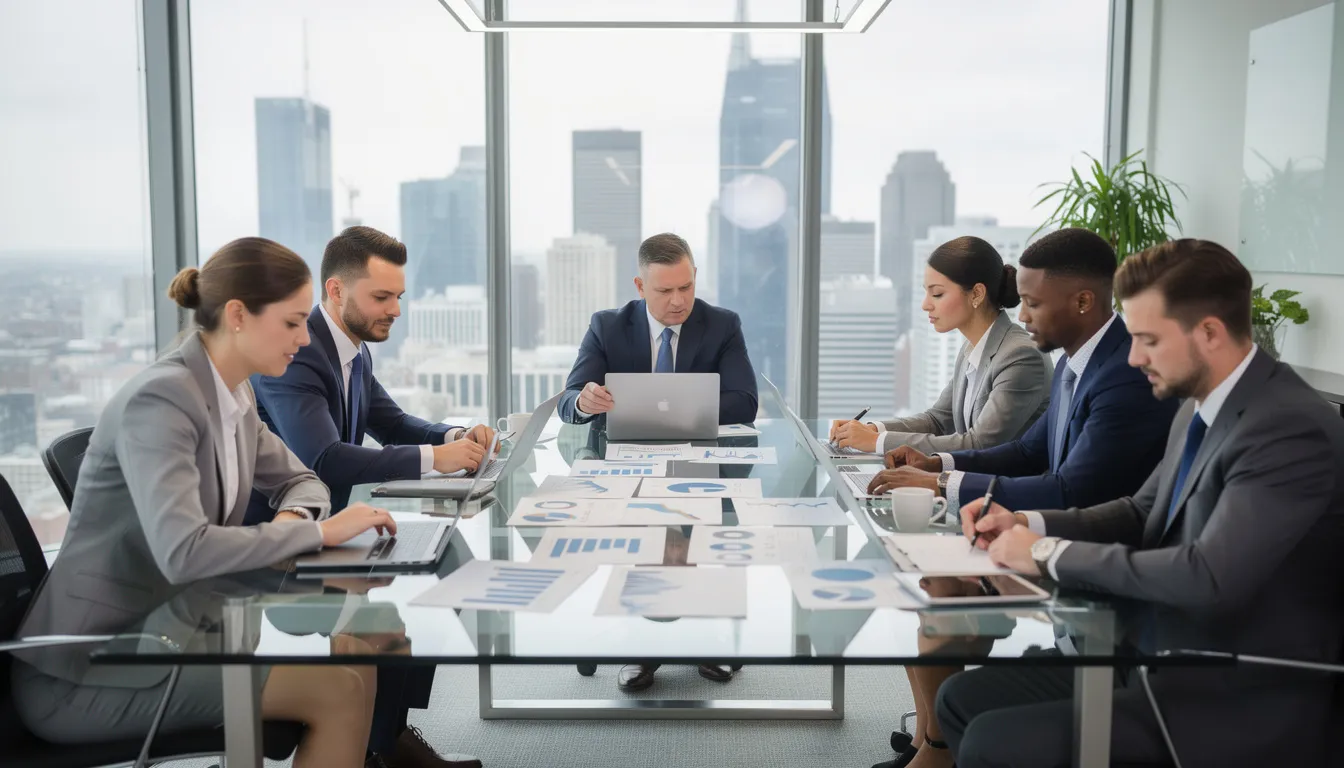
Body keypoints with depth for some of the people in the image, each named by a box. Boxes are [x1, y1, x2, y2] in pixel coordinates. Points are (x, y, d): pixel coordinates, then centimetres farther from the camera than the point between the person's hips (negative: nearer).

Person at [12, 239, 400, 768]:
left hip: (165, 632, 8)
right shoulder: (160, 400, -21)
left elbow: (300, 482, 17)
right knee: (341, 690, -20)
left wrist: (291, 520, -7)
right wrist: (319, 532, -24)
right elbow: (183, 552, -32)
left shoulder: (234, 396, 6)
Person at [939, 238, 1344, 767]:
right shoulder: (1202, 407, 6)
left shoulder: (1291, 429, -22)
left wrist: (1052, 554, -21)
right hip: (1157, 661, 9)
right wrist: (1028, 525, 1)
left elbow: (1207, 577, -32)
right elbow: (1143, 514, 18)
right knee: (963, 699, 4)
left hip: (1238, 705, -9)